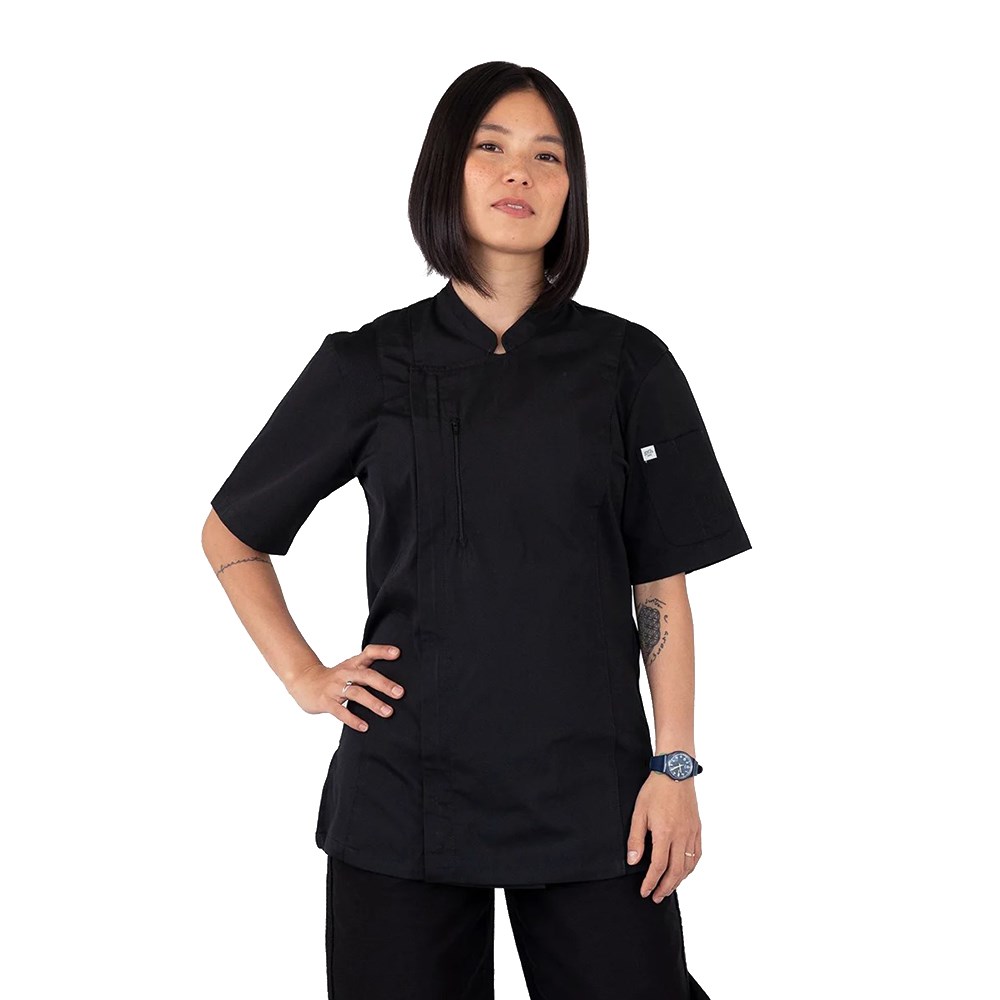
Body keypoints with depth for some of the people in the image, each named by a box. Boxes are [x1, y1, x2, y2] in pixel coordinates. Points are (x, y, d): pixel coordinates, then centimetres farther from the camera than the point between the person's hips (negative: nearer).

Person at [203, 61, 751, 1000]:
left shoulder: (629, 366, 2)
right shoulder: (367, 366, 1)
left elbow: (663, 588, 2)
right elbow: (229, 536, 12)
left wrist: (675, 767, -3)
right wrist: (304, 675, 3)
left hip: (588, 788, 0)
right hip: (405, 791, 0)